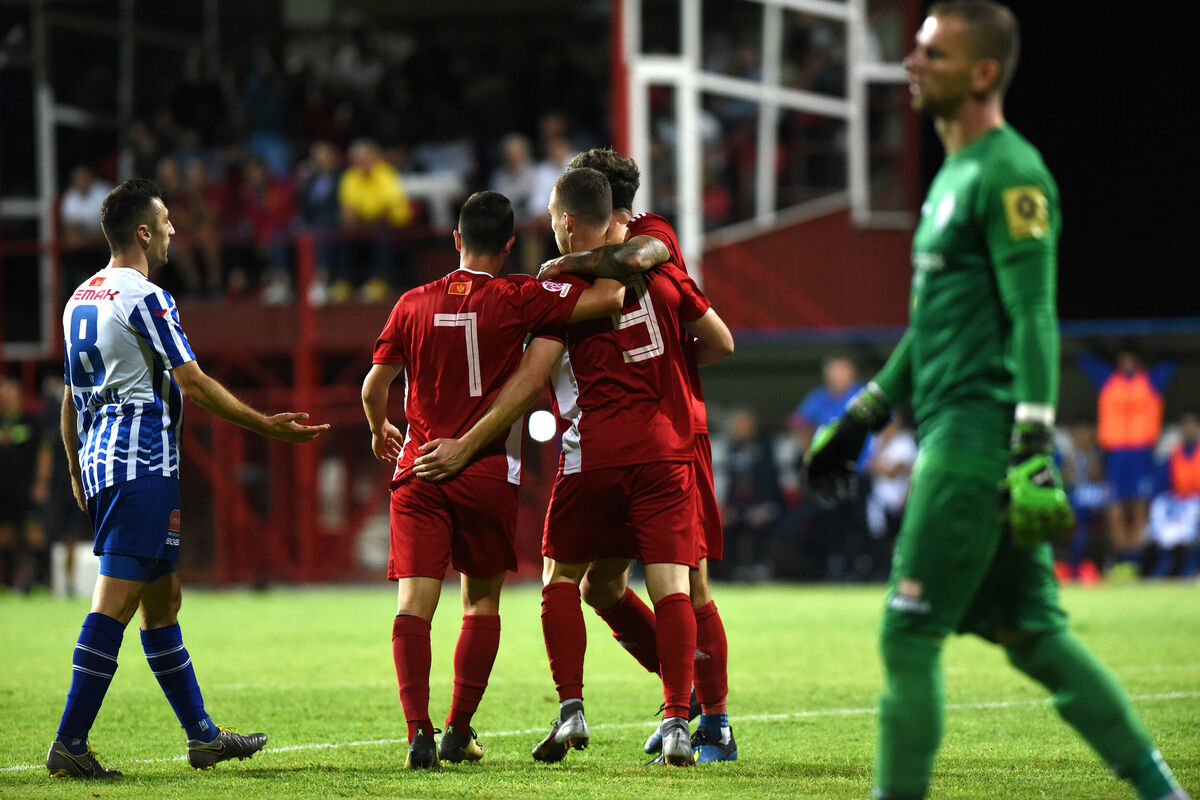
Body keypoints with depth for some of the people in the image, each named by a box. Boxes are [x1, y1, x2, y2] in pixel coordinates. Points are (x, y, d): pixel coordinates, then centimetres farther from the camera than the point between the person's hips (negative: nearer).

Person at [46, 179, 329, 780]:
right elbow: (194, 384, -13)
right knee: (115, 602, -11)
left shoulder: (80, 299, 15)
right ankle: (70, 744, -14)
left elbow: (71, 397, 21)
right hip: (142, 465, -10)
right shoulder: (145, 298, -12)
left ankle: (202, 735, 19)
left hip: (99, 461, 10)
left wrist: (76, 470, 28)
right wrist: (270, 426, -6)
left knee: (162, 600, 14)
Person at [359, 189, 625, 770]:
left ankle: (418, 730, -19)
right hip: (488, 472, -1)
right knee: (481, 601, 13)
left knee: (414, 601, -4)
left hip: (419, 467, 1)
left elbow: (373, 386, 8)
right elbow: (609, 297, -10)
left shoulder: (413, 304, 6)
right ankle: (459, 731, 12)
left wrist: (380, 431, 29)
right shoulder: (517, 299, -4)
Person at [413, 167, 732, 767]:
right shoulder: (658, 272, 9)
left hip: (595, 454, -3)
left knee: (561, 576, 12)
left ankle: (571, 708, 0)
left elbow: (530, 380, -11)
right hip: (666, 448, 3)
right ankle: (677, 722, -12)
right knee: (669, 583, -2)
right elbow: (721, 342, 18)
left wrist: (466, 446, -9)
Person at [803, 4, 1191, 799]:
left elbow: (1033, 321, -17)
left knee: (909, 636, -6)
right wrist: (861, 418, 30)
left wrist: (1034, 455, -24)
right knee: (1032, 636, 8)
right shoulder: (955, 173, 20)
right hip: (952, 435, 10)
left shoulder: (1010, 175, -11)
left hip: (978, 437, -10)